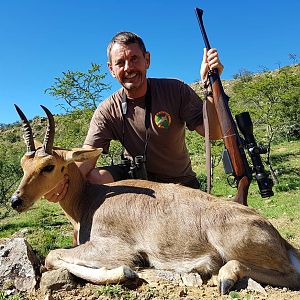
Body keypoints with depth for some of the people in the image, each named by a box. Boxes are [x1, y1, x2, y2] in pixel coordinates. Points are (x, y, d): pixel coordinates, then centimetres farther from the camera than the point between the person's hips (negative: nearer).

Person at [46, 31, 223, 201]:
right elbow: (87, 157, -22)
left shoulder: (175, 91, -15)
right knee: (90, 179, -23)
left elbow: (212, 132, -21)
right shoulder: (107, 111, -12)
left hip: (180, 181, 0)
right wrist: (63, 180, -44)